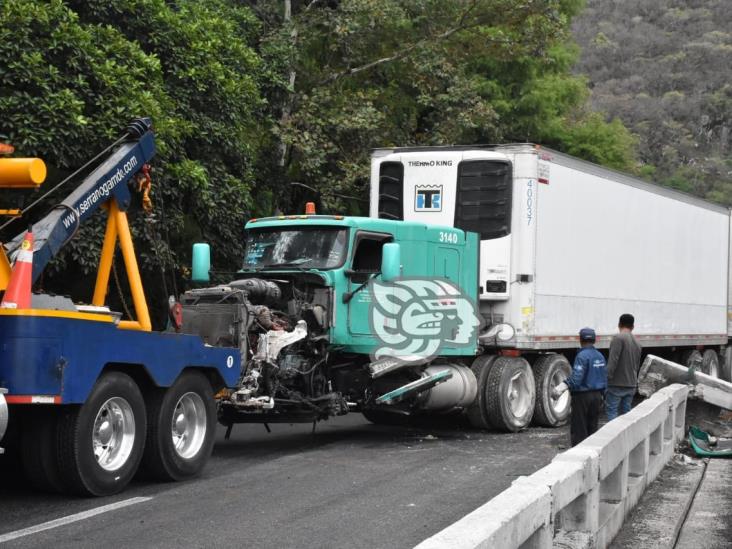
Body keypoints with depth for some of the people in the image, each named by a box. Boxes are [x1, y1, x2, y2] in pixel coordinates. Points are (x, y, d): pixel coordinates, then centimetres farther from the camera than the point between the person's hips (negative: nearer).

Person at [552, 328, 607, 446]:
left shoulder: (582, 356, -15)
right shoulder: (600, 356, 10)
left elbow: (576, 378, -27)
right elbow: (604, 379, 15)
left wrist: (562, 387, -33)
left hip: (582, 396, -7)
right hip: (596, 396, 7)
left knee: (578, 429, -3)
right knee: (592, 428, 13)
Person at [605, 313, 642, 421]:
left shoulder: (618, 338, -12)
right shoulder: (637, 343, 14)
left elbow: (613, 361, -19)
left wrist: (607, 379, -16)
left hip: (616, 384, -7)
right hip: (631, 385, 7)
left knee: (612, 412, -5)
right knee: (626, 413, 12)